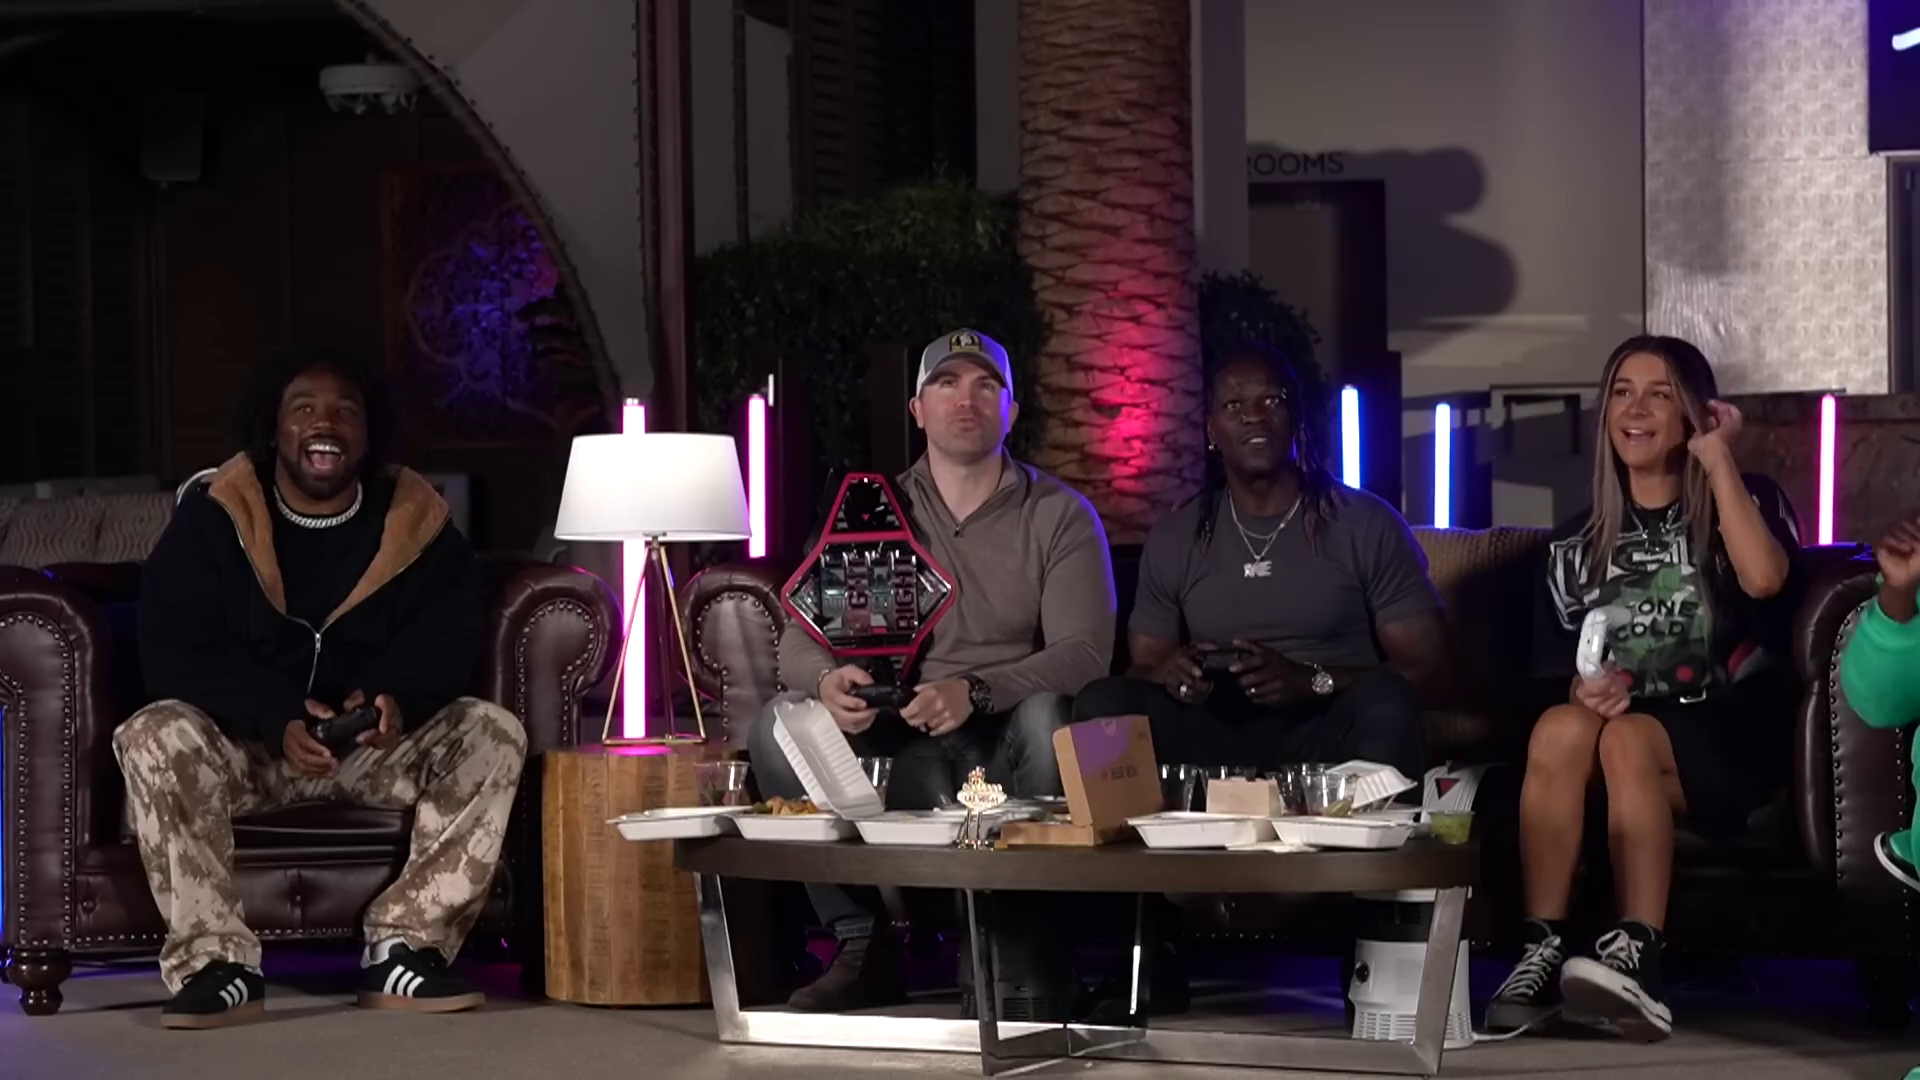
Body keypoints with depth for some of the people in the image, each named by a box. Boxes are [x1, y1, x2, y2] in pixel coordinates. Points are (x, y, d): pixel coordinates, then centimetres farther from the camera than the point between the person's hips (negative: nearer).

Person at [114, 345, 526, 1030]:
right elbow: (174, 650, -13)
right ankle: (213, 961, -30)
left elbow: (451, 638, -5)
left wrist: (394, 697, -29)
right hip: (245, 749, -2)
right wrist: (278, 718, -28)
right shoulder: (212, 517, -5)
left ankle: (405, 948, -22)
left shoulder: (417, 522, 1)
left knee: (492, 735, -21)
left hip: (381, 745, 2)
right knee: (155, 737, -31)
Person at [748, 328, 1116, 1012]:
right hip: (902, 744, 3)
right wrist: (827, 680, -25)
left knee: (1051, 716, -36)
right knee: (781, 721, -22)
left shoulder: (1061, 516, 2)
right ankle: (865, 946, -15)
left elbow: (1084, 651, -12)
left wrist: (974, 692, -30)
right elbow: (799, 638, 2)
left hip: (1008, 739, -3)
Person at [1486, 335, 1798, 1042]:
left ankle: (1636, 961, -51)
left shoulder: (1747, 501, 7)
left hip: (1729, 739, -3)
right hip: (1626, 725, 3)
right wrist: (1585, 690, -10)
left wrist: (1717, 459, -9)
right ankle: (1541, 955, -39)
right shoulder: (1579, 543, 17)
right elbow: (1558, 670, 15)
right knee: (1562, 727, -33)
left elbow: (1763, 578, -17)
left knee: (1626, 739, -36)